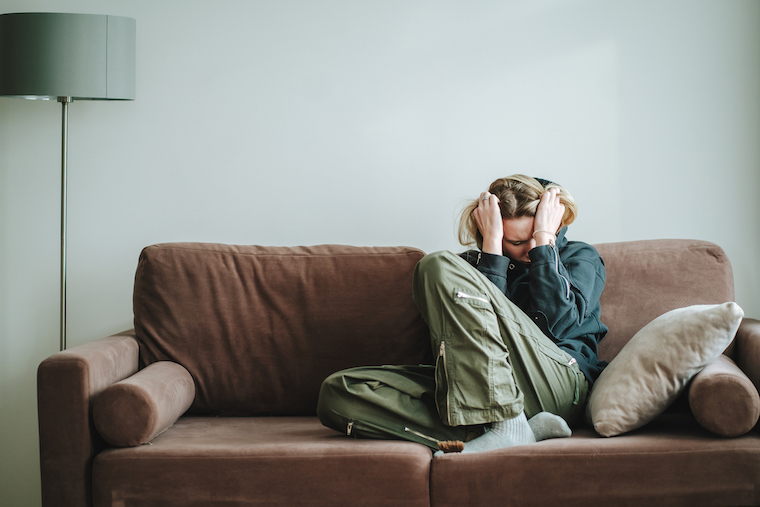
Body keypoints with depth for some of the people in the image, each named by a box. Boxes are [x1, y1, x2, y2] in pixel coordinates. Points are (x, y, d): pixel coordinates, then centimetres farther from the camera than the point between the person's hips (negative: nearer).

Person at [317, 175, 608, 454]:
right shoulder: (473, 263, 20)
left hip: (561, 386, -3)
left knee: (441, 267, -20)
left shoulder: (581, 257, 17)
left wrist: (544, 238, 0)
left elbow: (555, 323, -5)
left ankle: (507, 426, -30)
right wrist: (492, 245, -2)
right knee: (337, 392, -19)